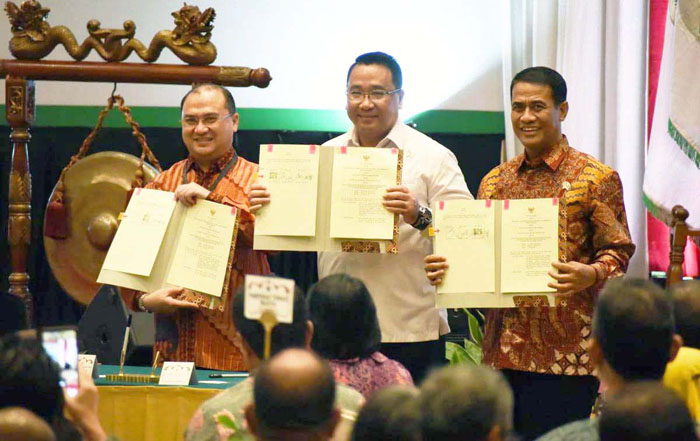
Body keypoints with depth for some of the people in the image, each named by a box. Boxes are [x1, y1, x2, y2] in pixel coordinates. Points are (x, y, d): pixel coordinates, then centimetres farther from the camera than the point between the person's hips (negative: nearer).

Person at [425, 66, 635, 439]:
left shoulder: (596, 178, 0)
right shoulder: (495, 181, 16)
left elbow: (618, 253, -3)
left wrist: (590, 275, -24)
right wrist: (446, 268, 0)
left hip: (565, 353, -5)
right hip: (503, 349, 5)